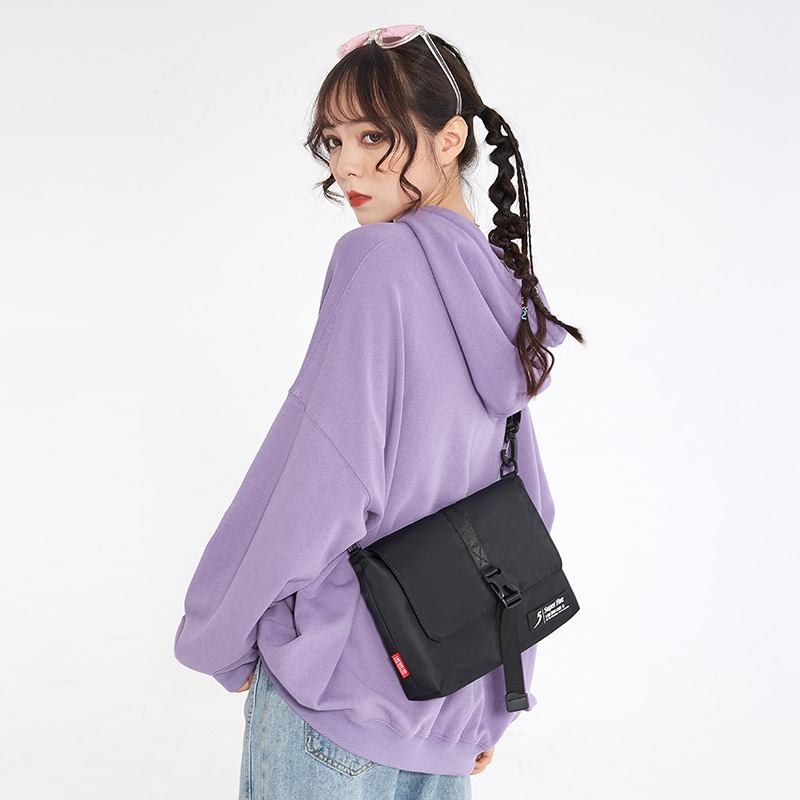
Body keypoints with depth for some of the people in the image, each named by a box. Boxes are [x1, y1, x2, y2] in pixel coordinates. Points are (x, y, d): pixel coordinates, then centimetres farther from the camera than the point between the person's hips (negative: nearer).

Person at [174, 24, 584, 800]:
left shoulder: (379, 258, -15)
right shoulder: (502, 288, 8)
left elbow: (323, 479, -21)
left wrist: (221, 638, -7)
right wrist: (489, 710, 19)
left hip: (342, 681, -7)